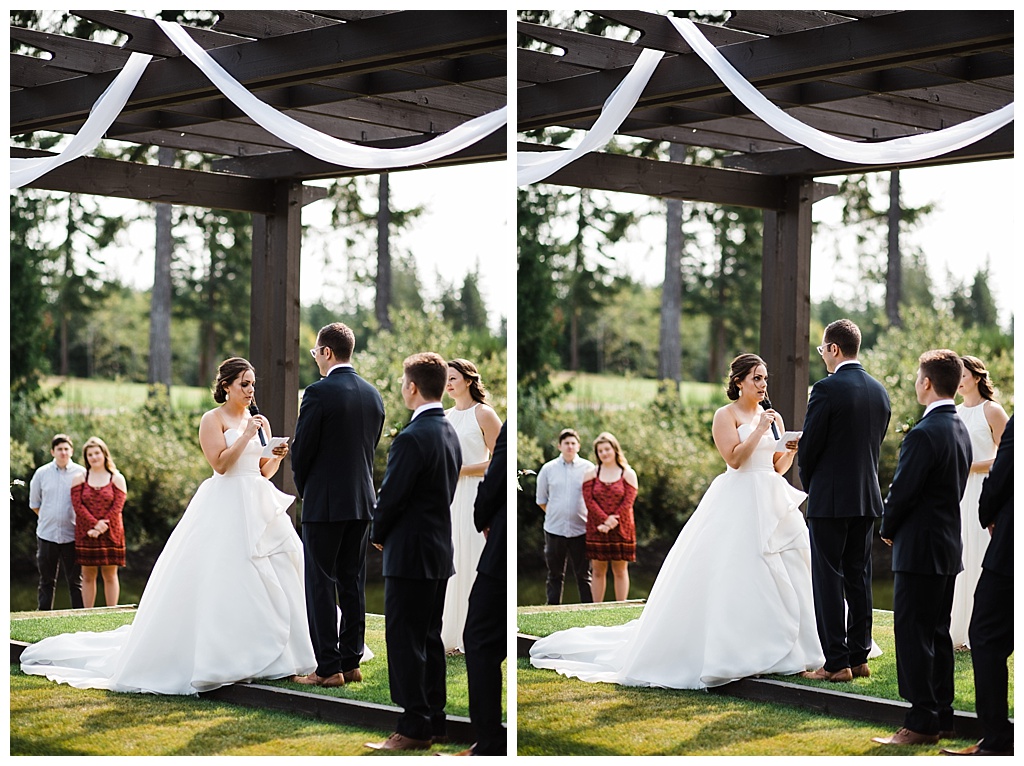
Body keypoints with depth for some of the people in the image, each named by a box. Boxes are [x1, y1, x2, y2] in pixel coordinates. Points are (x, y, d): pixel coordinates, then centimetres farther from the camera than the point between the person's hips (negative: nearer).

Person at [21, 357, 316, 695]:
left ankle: (262, 657, 9)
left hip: (257, 508, 6)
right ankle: (217, 657, -5)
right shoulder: (213, 419, -3)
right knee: (217, 583, -10)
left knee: (267, 577, 2)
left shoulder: (259, 421, 15)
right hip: (225, 509, -6)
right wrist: (247, 435, -16)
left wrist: (278, 455, -3)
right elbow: (220, 464, -14)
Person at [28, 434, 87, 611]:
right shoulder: (41, 473, 4)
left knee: (75, 581, 1)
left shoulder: (81, 473, 0)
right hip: (46, 535, 1)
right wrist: (48, 519, 10)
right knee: (46, 581, 7)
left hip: (72, 535, -1)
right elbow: (34, 503, 16)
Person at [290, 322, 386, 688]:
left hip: (324, 503, -7)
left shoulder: (319, 392, -14)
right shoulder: (373, 394, 8)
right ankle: (351, 662, 14)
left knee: (321, 585, -2)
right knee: (353, 583, 11)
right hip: (362, 501, 7)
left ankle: (328, 668, -3)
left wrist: (304, 489, 7)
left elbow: (302, 450, -10)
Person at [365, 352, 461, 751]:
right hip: (440, 552, 9)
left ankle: (413, 729, -2)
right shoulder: (450, 434, 9)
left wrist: (378, 535, 2)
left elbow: (390, 497, -17)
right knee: (430, 640, 14)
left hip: (410, 556, -9)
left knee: (405, 643, -4)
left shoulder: (412, 438, -19)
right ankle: (435, 721, 19)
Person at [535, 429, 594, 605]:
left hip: (580, 529, -1)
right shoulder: (548, 469, 4)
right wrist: (555, 514, 10)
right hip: (554, 529, 1)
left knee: (583, 574, 2)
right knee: (555, 575, 8)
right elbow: (541, 500, 14)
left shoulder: (588, 468, 1)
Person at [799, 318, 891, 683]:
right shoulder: (879, 391, 8)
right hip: (867, 499, 7)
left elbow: (809, 445, -11)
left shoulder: (827, 389, -14)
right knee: (859, 579, 12)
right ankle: (859, 657, 16)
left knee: (829, 581, -2)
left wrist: (809, 485, 6)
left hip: (830, 500, -7)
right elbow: (876, 442, 13)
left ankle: (836, 663, -3)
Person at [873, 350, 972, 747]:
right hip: (949, 547, 9)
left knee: (913, 635, -5)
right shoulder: (961, 431, 10)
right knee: (938, 635, 14)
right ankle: (942, 717, 19)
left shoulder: (923, 435, -19)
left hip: (920, 550, -9)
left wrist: (888, 530, 1)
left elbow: (902, 491, -18)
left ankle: (921, 723, -3)